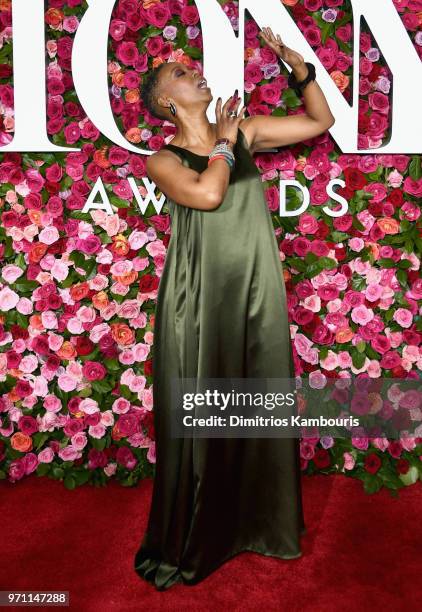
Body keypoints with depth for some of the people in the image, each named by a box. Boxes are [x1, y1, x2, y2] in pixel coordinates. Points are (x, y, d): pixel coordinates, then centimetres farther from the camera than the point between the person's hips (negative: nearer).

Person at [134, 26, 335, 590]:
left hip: (257, 297, 5)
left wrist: (296, 63, 7)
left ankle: (257, 523, 36)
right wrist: (223, 140, -7)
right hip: (200, 302, -4)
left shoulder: (245, 131, 11)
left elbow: (320, 121, 17)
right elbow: (207, 193, -23)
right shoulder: (164, 160, -2)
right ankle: (182, 544, 26)